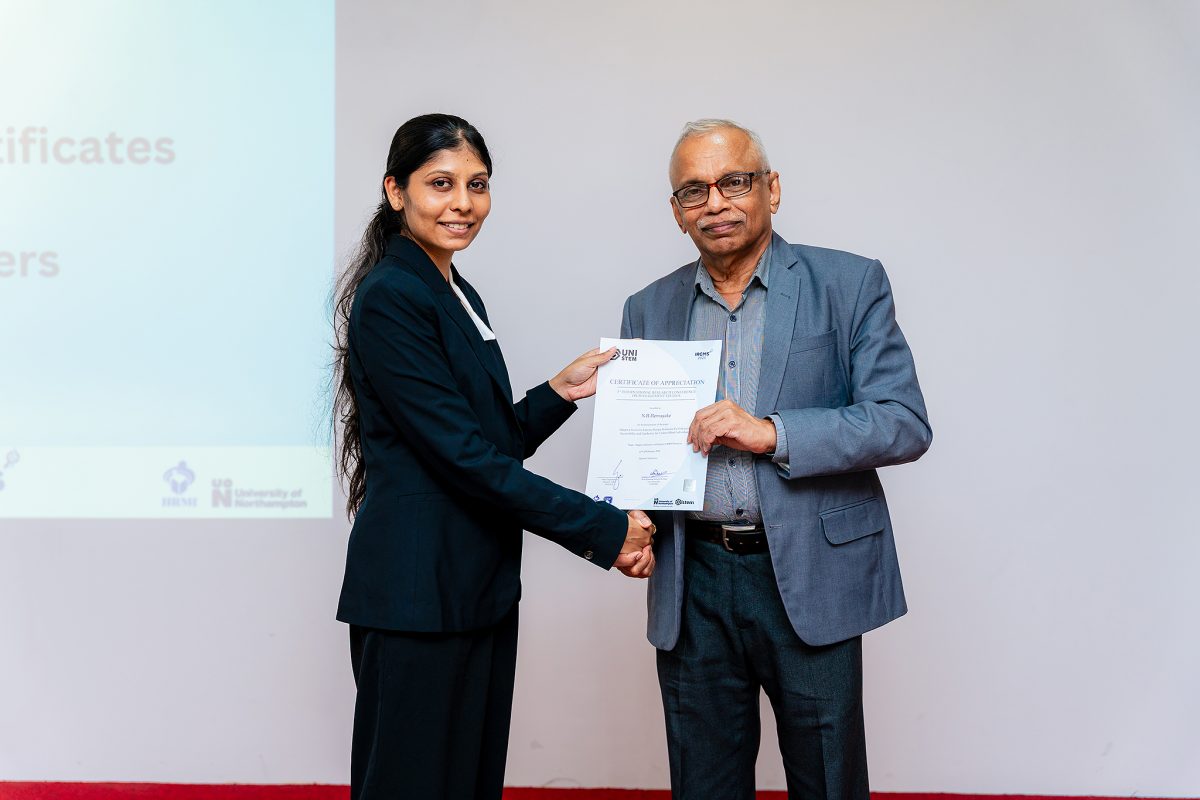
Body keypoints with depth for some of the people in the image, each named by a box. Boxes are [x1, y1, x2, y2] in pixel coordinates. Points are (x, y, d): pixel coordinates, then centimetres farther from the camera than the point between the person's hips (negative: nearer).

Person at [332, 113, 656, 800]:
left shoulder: (460, 297, 15)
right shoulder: (390, 298, -14)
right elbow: (464, 458, -19)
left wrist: (561, 392, 3)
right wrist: (605, 531, -17)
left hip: (479, 589, 9)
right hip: (419, 594, -9)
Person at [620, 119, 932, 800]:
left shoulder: (850, 285, -1)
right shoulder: (650, 310, 10)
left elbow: (906, 423, -9)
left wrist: (772, 433, -20)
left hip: (811, 581, -3)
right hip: (694, 584, 3)